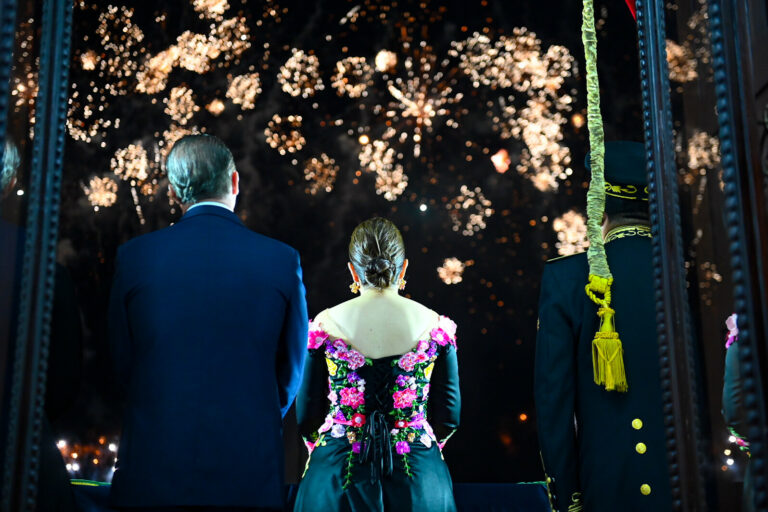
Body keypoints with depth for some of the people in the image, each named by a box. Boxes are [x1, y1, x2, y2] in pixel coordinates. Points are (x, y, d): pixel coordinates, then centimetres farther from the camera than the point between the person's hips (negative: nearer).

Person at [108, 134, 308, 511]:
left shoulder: (134, 256, -3)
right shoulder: (282, 260, -5)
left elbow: (122, 367, 6)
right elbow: (291, 372, 3)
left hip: (152, 470, 1)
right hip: (250, 476, 0)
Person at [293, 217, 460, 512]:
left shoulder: (324, 325, -4)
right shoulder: (436, 327, -3)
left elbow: (307, 417, 1)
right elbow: (448, 417, 2)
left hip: (338, 475, 0)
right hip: (418, 477, 0)